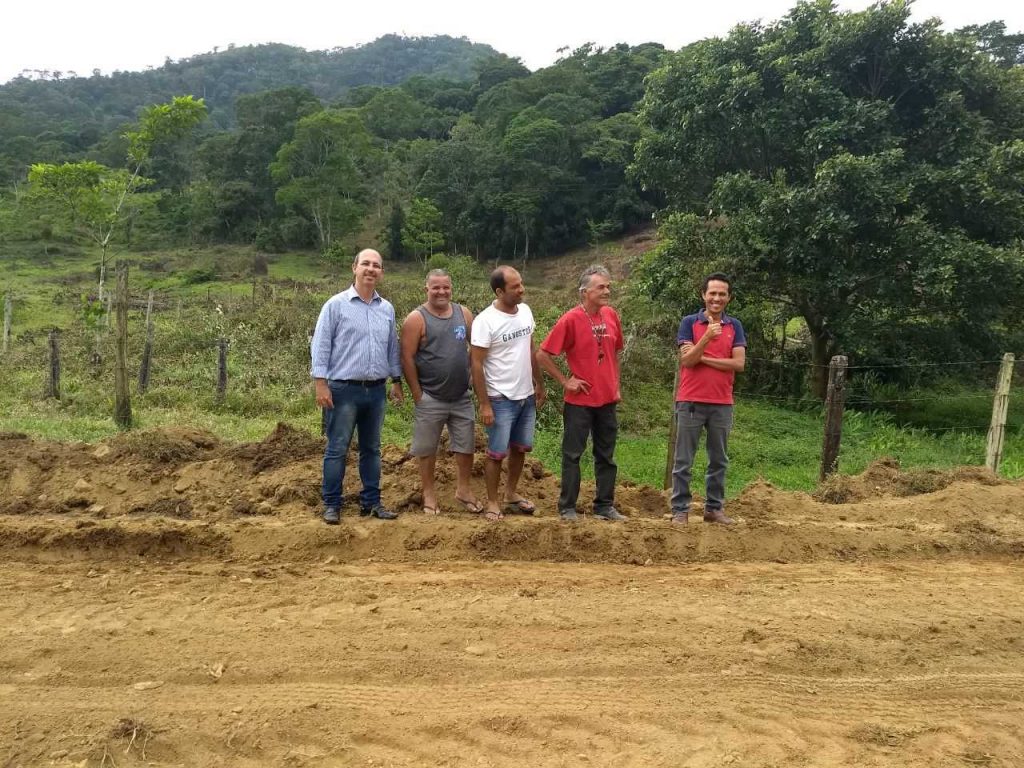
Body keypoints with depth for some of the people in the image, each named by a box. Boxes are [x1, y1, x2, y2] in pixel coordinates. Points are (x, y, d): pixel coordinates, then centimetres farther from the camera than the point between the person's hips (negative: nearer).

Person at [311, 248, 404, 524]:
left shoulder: (387, 309, 9)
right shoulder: (336, 304, -6)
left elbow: (393, 347, 16)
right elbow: (320, 345, -7)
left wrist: (397, 381, 14)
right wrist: (321, 384, -13)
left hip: (376, 390, 5)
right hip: (344, 389, -5)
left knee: (371, 449, 13)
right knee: (337, 449, 2)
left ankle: (371, 501, 23)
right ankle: (332, 504, 13)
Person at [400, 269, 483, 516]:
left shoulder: (463, 314, 4)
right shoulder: (417, 319, -9)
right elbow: (407, 358, -11)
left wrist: (469, 373, 3)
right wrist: (417, 394, -11)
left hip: (462, 397, 4)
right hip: (430, 398, -4)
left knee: (466, 446, 11)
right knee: (427, 449, 8)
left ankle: (463, 490, 28)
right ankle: (429, 493, 24)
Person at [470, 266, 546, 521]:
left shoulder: (525, 311, 2)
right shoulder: (485, 321, -17)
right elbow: (476, 364, -15)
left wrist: (539, 384, 14)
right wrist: (484, 404, -17)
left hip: (527, 396, 7)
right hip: (501, 399, -6)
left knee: (520, 448, 16)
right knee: (497, 452, 3)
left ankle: (511, 494, 32)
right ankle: (492, 502, 17)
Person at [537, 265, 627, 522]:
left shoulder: (611, 315, 4)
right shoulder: (570, 320, -13)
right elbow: (542, 355, -11)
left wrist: (616, 385, 12)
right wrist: (565, 381, -10)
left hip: (607, 399, 6)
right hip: (579, 401, -5)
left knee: (606, 456, 13)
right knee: (572, 455, 4)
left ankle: (605, 506, 24)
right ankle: (567, 507, 15)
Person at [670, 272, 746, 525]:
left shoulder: (735, 326, 7)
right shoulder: (689, 322, -1)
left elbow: (739, 363, -4)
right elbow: (686, 360, -11)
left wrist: (702, 358, -8)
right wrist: (707, 337, -24)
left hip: (722, 403, 3)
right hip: (690, 401, -3)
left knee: (719, 460, 10)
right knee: (683, 460, 2)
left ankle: (714, 508, 20)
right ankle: (680, 509, 8)